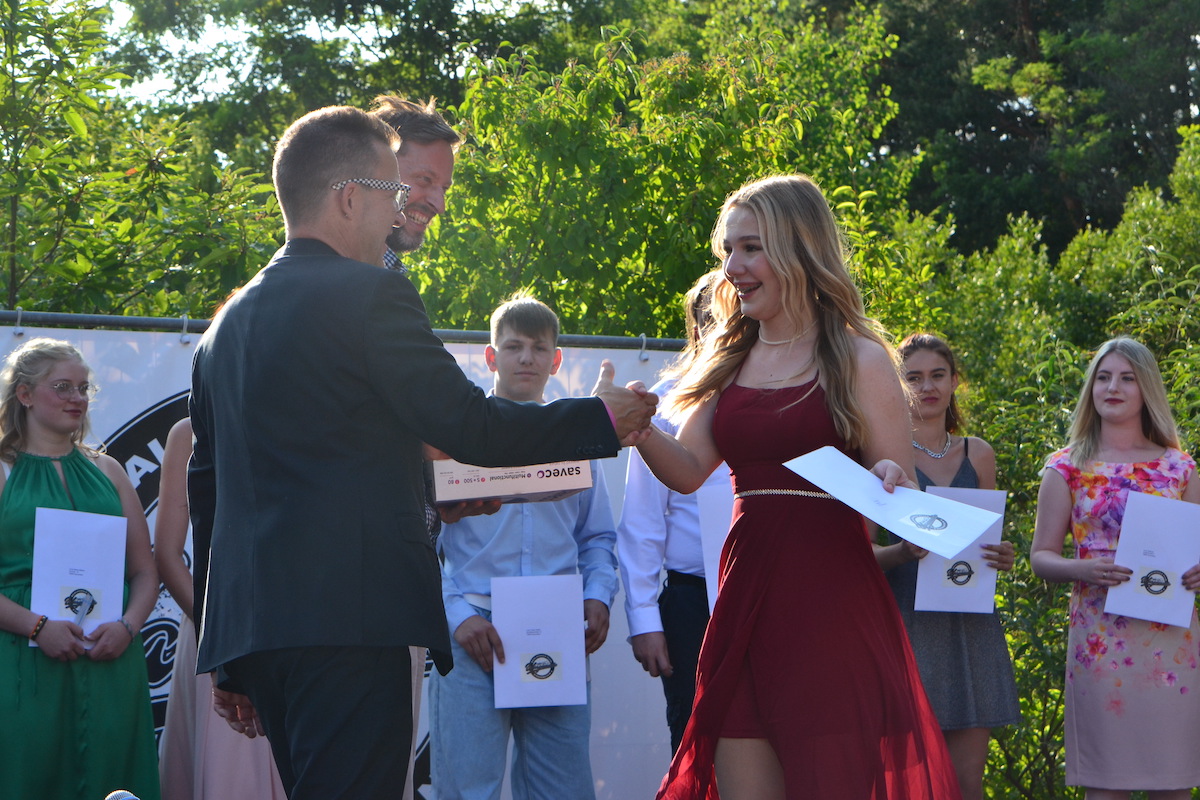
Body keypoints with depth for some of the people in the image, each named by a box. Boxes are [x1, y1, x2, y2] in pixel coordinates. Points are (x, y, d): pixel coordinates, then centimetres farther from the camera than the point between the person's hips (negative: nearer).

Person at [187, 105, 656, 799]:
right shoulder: (372, 294, -6)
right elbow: (471, 425, -9)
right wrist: (605, 418, 6)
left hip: (251, 621, 9)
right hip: (349, 616, -8)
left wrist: (229, 662, 25)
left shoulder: (226, 324, 18)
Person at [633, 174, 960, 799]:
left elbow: (903, 495, 0)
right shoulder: (728, 362, 14)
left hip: (833, 601, -5)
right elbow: (687, 470, 5)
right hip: (748, 593, 5)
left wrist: (890, 483, -22)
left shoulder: (858, 360, 0)